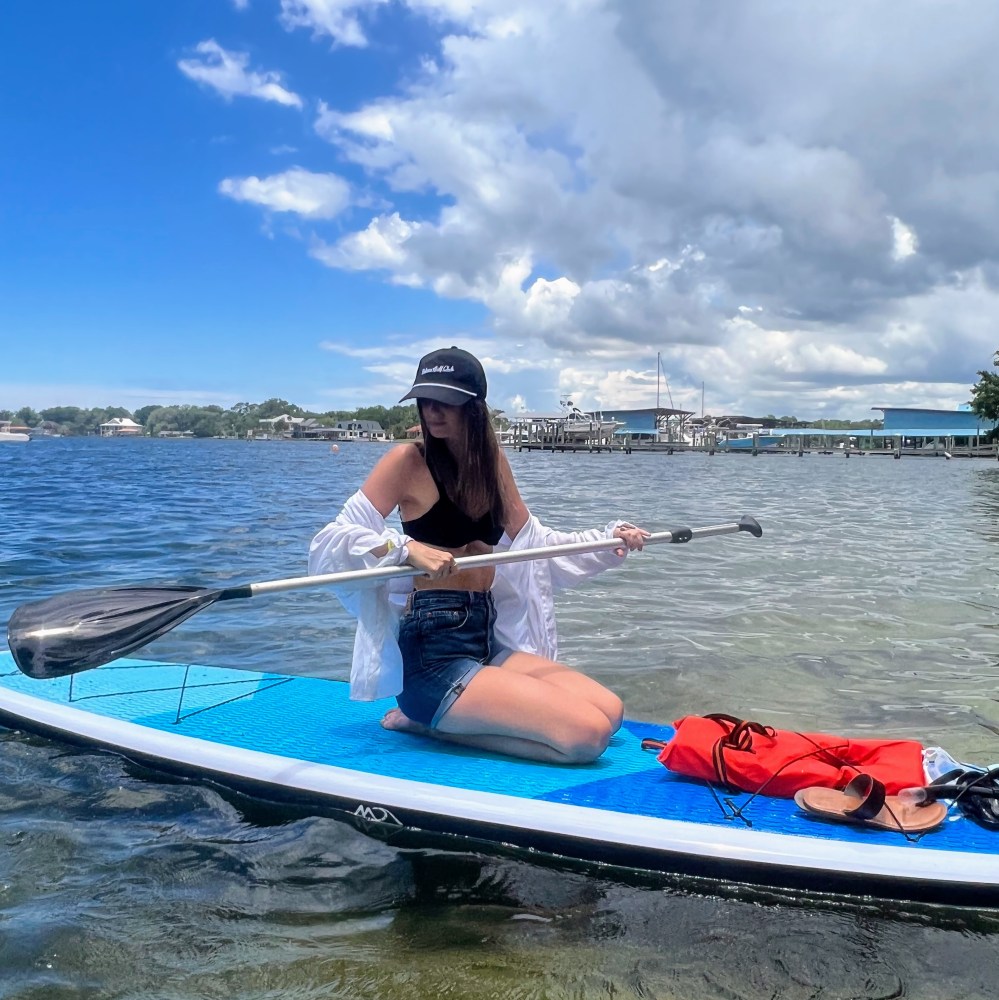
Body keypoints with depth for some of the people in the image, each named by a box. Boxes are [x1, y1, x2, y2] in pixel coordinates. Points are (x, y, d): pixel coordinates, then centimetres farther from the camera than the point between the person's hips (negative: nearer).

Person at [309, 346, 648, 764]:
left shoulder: (492, 460, 10)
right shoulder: (408, 460, -8)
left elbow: (533, 541, 19)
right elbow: (335, 539, -15)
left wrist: (610, 539, 10)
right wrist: (408, 548, -30)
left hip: (489, 638, 7)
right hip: (432, 651, -7)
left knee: (609, 711, -5)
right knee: (587, 733, -17)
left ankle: (431, 723, 2)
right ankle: (427, 718, -1)